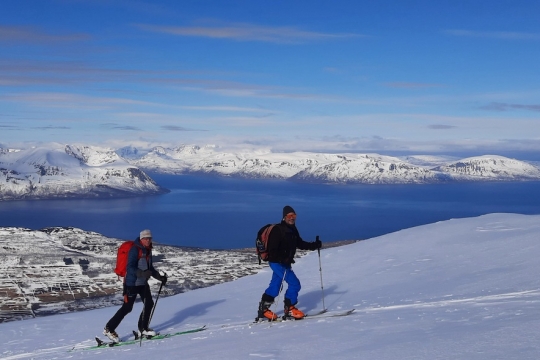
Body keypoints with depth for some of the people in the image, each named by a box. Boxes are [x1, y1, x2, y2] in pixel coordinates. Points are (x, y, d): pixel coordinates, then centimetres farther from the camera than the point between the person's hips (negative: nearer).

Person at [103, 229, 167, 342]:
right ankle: (109, 329, 5)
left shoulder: (148, 251, 11)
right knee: (127, 307, -6)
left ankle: (143, 329, 19)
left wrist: (160, 277, 13)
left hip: (143, 282, 8)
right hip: (132, 283, -8)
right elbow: (130, 268, -24)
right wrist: (142, 273, -38)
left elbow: (150, 268, 21)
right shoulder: (135, 250, -17)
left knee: (149, 303, 4)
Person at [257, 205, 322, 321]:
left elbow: (300, 244, 16)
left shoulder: (293, 230, 8)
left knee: (274, 286, 13)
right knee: (294, 283, -12)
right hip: (277, 262, -8)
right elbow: (272, 249, -23)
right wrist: (282, 259, -35)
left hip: (285, 262, 8)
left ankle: (263, 309, 23)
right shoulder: (277, 230, -18)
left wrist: (315, 245, 4)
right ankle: (289, 309, -1)